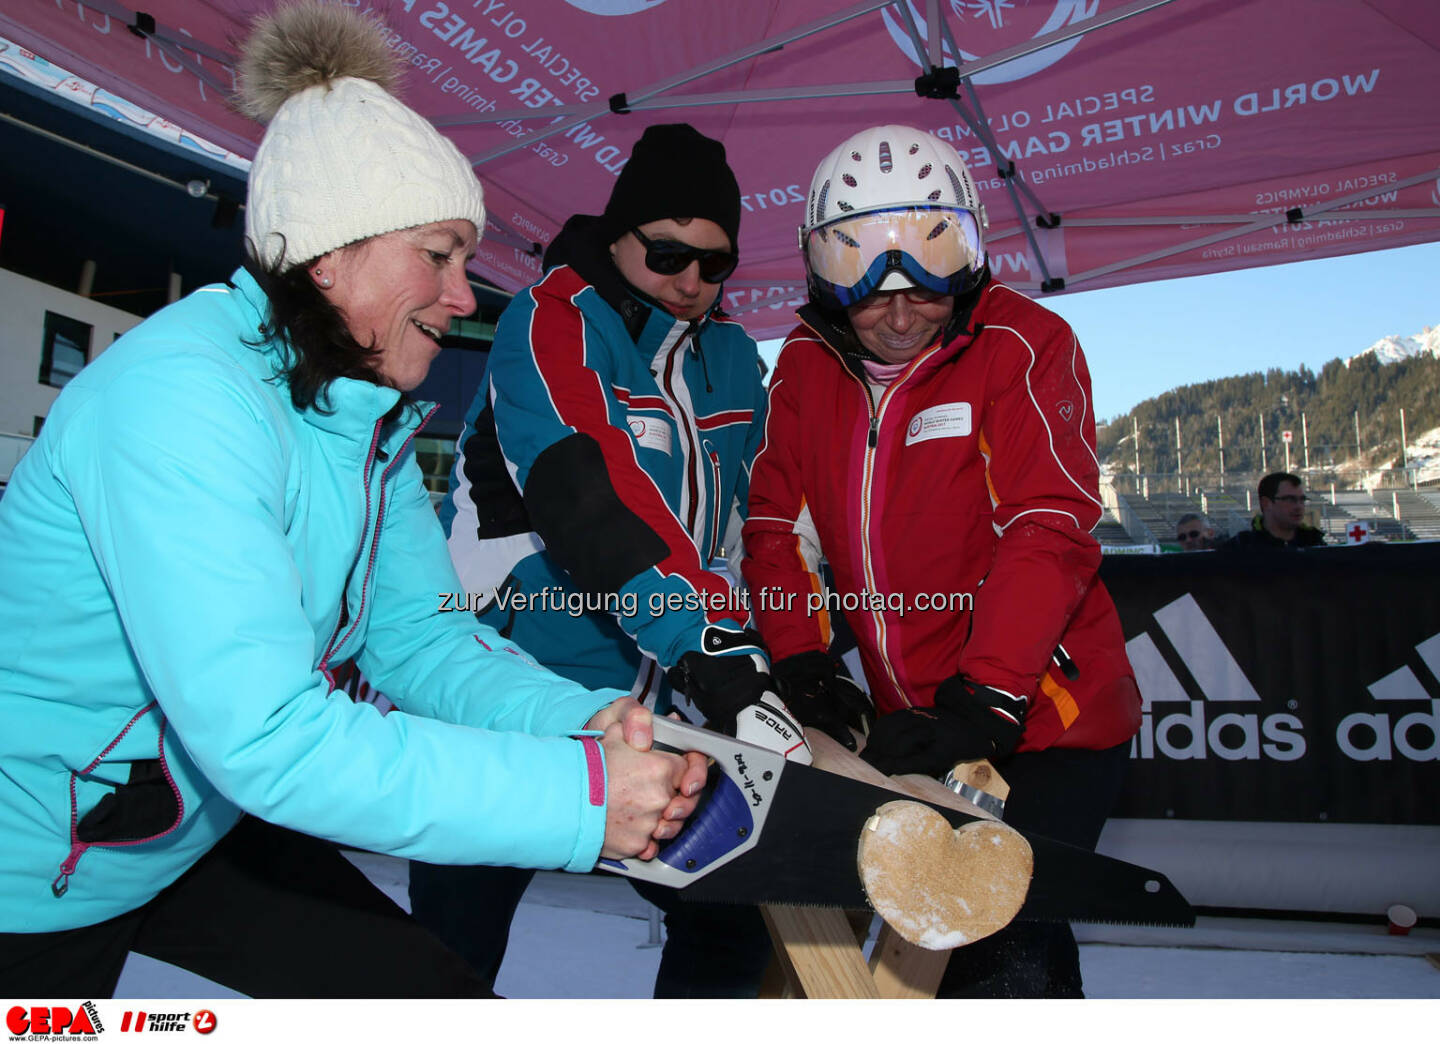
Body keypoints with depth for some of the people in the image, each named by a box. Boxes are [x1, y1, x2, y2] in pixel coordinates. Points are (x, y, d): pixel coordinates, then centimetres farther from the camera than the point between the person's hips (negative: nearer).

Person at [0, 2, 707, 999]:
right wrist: (576, 795, -36)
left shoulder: (373, 419, -3)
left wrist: (580, 720, -23)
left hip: (200, 827, 7)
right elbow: (264, 734, -38)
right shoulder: (183, 395, -30)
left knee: (441, 999, 7)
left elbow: (418, 632, -6)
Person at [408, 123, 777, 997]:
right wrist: (704, 631, -39)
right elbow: (589, 491, -29)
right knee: (456, 956, 5)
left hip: (652, 716, 6)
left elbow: (750, 516, 13)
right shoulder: (550, 325, -13)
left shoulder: (734, 357, 9)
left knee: (733, 921, 12)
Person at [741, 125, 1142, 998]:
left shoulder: (1025, 345, -12)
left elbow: (1049, 533, -21)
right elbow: (780, 525, 5)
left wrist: (981, 703, -28)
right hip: (912, 727, 5)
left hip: (1042, 721, -5)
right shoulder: (809, 363, 3)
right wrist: (800, 664, -7)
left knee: (1008, 957, -14)